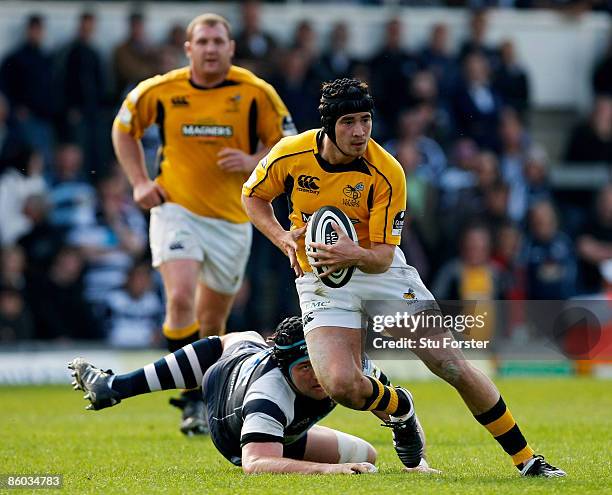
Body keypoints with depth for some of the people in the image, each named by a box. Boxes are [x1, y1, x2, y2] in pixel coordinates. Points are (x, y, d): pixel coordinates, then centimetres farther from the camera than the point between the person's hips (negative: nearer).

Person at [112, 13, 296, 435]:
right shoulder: (161, 91, -5)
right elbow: (124, 129, 13)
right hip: (176, 210, -1)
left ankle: (204, 393, 34)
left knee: (212, 322, 10)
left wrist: (253, 162, -18)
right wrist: (140, 182, 2)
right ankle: (194, 400, -15)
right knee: (181, 299, -23)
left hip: (232, 220, 1)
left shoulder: (256, 93, -6)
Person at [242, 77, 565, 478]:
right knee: (341, 385, -22)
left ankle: (527, 459, 4)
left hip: (380, 269, 0)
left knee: (452, 364, -9)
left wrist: (356, 255, -39)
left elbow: (383, 255, -16)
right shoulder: (290, 155, -14)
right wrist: (283, 237, -12)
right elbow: (253, 196, 6)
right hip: (321, 278, 0)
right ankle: (400, 406, 15)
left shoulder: (387, 173, -18)